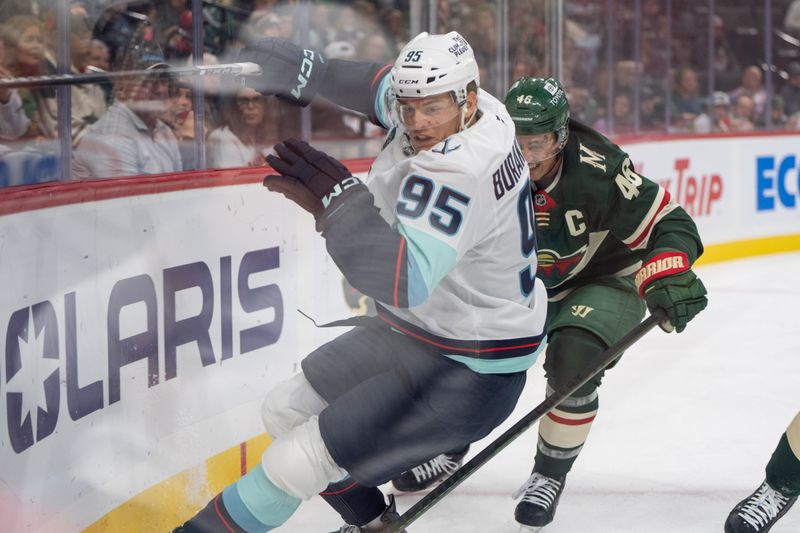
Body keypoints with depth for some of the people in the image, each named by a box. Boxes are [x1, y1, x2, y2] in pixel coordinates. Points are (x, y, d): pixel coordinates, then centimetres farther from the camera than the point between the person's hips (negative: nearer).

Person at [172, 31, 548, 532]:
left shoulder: (459, 171, -33)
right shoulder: (452, 111, -7)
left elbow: (405, 281, -44)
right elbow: (389, 86, 17)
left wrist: (339, 200, -47)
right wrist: (310, 70, 13)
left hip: (467, 376, -10)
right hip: (415, 329, 10)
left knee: (297, 462, -16)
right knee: (286, 412, 20)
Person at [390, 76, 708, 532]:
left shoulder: (596, 171, -34)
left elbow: (669, 222, -28)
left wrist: (669, 275, -44)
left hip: (606, 280, -5)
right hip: (524, 284, 5)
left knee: (573, 358, -28)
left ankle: (551, 475, -5)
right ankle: (449, 448, 28)